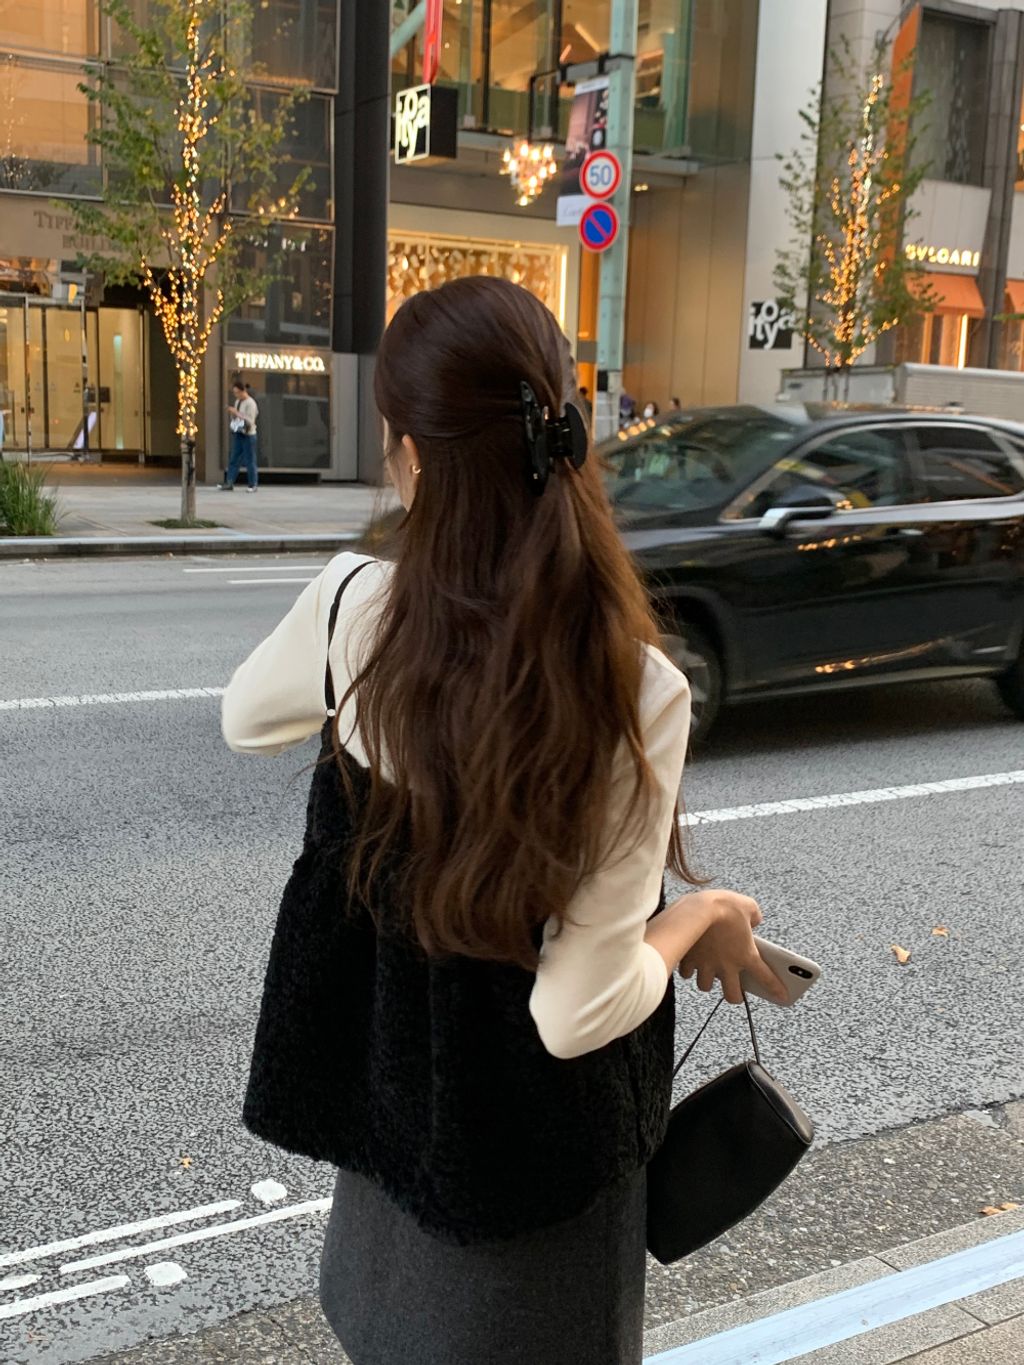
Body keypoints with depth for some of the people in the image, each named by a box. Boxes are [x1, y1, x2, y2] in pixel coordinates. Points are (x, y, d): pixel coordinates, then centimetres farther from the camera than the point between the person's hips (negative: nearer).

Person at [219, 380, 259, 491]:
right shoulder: (237, 401, 12)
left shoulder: (250, 403, -12)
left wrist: (237, 413, -23)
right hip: (237, 434, 8)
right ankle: (229, 483, 6)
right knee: (233, 460, 5)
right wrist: (232, 413, -1)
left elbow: (250, 421, -20)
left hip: (248, 435, -8)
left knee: (250, 461, 0)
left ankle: (253, 485, 9)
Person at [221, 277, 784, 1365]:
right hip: (533, 1152, -2)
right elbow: (580, 1009, -25)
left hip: (381, 1099, 3)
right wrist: (705, 920, -6)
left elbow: (245, 721, 2)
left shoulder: (355, 607, -23)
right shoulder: (637, 693, -30)